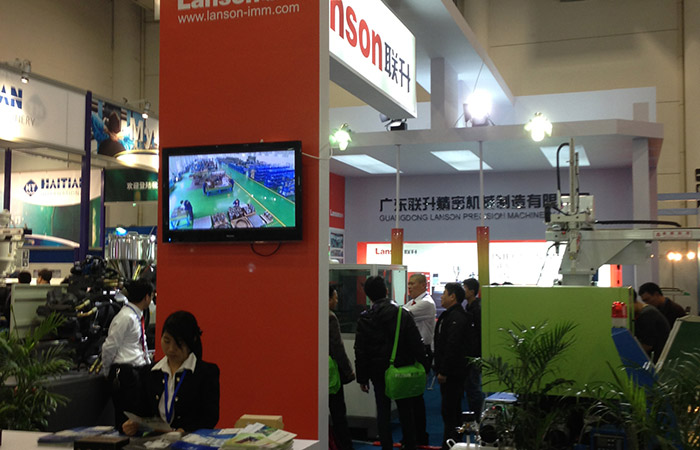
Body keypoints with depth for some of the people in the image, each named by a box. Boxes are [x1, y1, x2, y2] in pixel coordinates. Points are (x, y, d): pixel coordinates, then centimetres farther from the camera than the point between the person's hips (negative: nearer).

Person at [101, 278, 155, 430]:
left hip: (139, 370, 9)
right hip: (126, 372, -9)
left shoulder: (138, 316, 13)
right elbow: (109, 347, -13)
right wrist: (107, 372, -2)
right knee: (126, 420, -7)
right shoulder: (125, 318, -15)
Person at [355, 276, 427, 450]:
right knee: (405, 410, 14)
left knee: (383, 412, 8)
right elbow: (416, 344, -7)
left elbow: (360, 352, -4)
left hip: (378, 372, -1)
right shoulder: (403, 314, -8)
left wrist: (362, 378, 4)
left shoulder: (364, 319, -7)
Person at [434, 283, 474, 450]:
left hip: (452, 373, -11)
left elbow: (452, 347, -23)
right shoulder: (451, 315, 18)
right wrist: (441, 369, 22)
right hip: (451, 372, 11)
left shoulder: (456, 317, -17)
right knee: (453, 409, 17)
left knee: (449, 411, -8)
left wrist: (443, 372, -22)